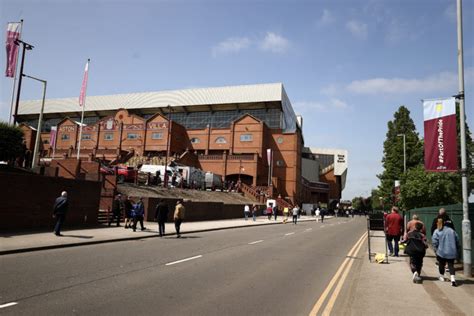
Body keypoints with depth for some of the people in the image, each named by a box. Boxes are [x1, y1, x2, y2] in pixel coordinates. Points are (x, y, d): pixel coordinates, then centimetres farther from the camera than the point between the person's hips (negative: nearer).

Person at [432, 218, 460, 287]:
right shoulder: (451, 230, 7)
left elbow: (434, 242, -9)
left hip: (442, 252, -2)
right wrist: (456, 249, 19)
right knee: (451, 265, 4)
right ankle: (453, 279, -13)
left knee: (441, 264, 16)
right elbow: (457, 240, 10)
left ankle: (441, 276, 32)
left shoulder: (437, 231, -4)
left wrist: (436, 250, 4)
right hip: (452, 252, 2)